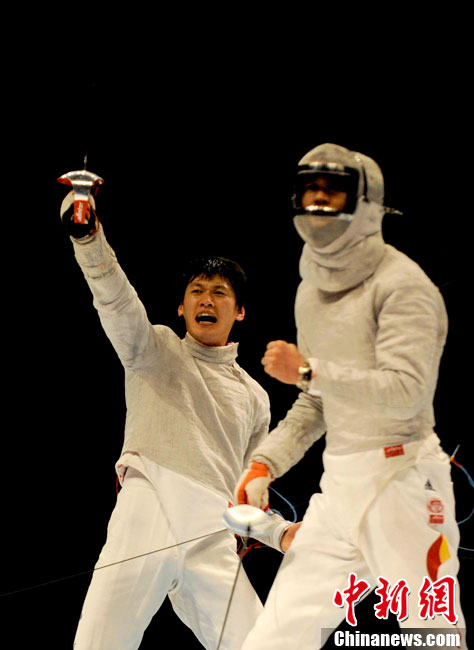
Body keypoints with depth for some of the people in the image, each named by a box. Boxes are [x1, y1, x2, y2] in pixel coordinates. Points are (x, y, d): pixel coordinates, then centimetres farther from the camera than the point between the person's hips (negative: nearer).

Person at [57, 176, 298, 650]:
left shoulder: (253, 397, 26)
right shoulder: (154, 350, 17)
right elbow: (113, 298, -3)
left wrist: (282, 533, 6)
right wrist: (87, 236, -23)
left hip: (213, 543, 3)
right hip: (144, 522, -3)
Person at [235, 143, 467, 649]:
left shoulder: (400, 283, -11)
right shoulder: (312, 289, 14)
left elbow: (406, 390, -23)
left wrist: (307, 371, -20)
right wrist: (266, 461, 11)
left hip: (400, 479, -7)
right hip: (338, 485, 7)